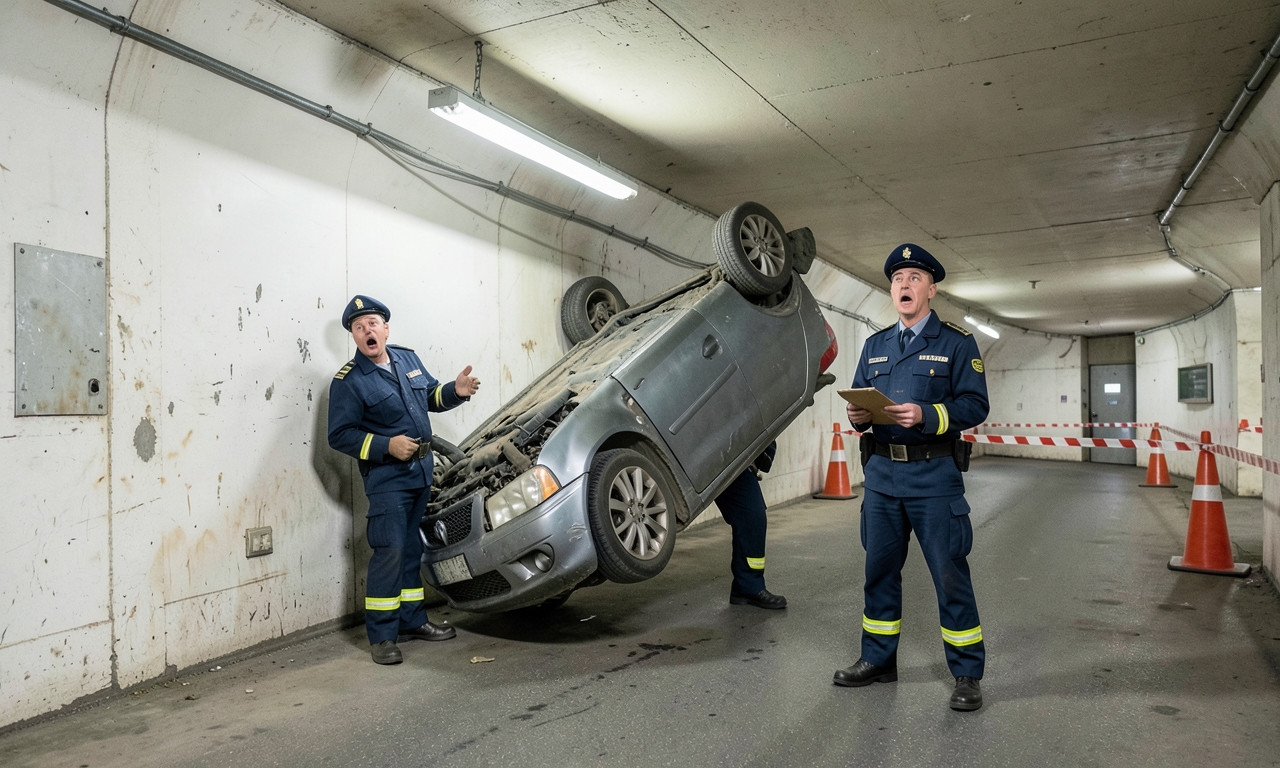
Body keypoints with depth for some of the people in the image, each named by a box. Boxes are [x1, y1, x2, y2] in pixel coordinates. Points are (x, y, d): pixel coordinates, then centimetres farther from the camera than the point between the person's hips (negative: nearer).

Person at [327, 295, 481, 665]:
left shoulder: (408, 359, 10)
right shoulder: (348, 381, -9)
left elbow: (431, 396, 21)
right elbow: (339, 436, -10)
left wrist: (456, 391, 0)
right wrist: (387, 446, -20)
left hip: (421, 469, 7)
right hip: (387, 477, -7)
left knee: (412, 550, 15)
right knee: (390, 552, -9)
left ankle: (412, 621, 27)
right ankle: (381, 636, 2)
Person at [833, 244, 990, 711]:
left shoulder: (956, 342, 0)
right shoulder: (875, 345, 15)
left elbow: (975, 405, -8)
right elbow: (858, 397, 14)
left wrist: (925, 415, -23)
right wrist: (857, 415, -9)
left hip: (934, 475, -5)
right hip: (881, 472, 5)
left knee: (950, 573, 0)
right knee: (879, 568, 12)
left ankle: (967, 674, 14)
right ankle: (878, 660, 26)